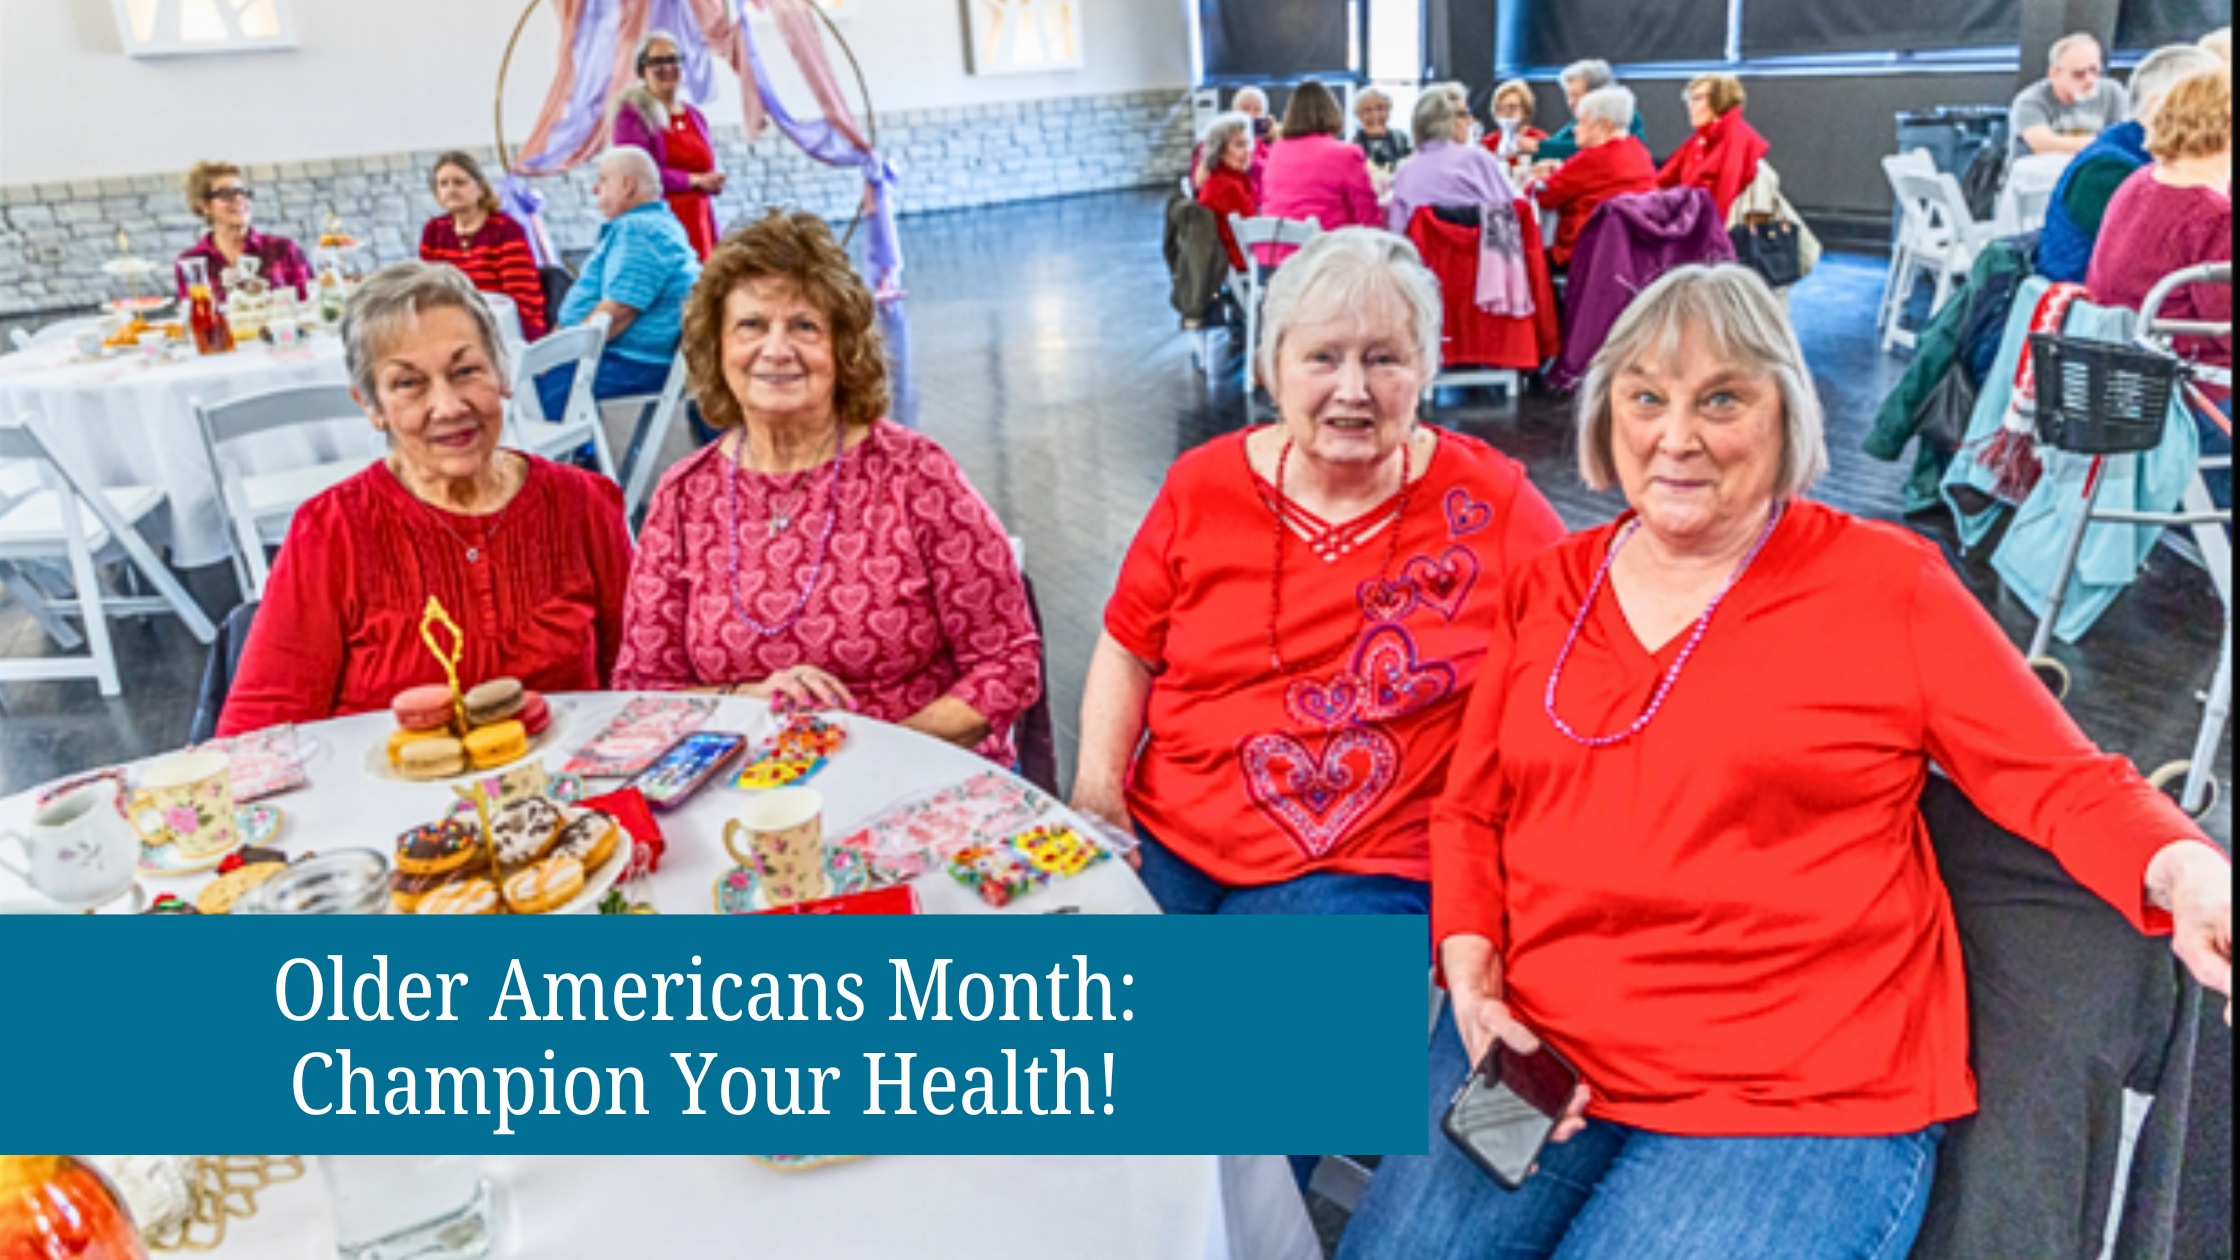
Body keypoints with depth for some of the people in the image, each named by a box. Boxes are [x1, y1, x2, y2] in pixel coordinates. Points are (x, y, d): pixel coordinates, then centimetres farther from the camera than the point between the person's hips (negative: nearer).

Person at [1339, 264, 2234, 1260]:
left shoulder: (1888, 582, 0)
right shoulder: (1546, 588, 10)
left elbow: (2063, 783, 0)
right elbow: (1471, 812, 12)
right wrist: (1470, 973, -3)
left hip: (1800, 1100, -3)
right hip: (1534, 1052, 4)